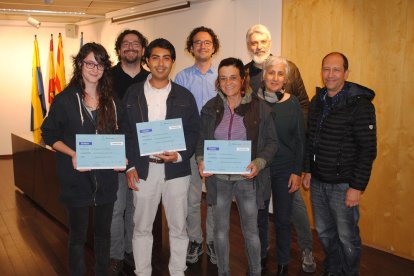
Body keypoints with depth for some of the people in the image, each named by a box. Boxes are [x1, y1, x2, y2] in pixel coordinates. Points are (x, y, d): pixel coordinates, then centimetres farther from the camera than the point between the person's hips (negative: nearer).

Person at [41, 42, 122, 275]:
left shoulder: (110, 101, 7)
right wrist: (73, 154, -18)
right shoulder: (65, 100, -5)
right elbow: (49, 135, -3)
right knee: (78, 234, 9)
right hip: (77, 179, -3)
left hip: (106, 176, 4)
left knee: (103, 232, 16)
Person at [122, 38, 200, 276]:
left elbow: (194, 131, 4)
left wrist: (180, 156, -12)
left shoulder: (185, 96, 4)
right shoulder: (133, 94, 5)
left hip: (176, 169, 0)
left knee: (178, 227, 9)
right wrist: (129, 166, -2)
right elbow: (125, 132, 5)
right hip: (143, 169, 0)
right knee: (142, 227, 9)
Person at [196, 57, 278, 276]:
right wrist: (201, 160, -11)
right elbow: (201, 139, 8)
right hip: (218, 178, 2)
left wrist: (259, 163, -18)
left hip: (248, 178, -2)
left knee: (251, 231, 10)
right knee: (220, 230, 13)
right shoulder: (210, 108, 2)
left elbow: (271, 141, -2)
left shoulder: (259, 108, -4)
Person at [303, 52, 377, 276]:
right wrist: (308, 171, 13)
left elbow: (368, 150, -15)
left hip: (343, 184, -6)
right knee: (324, 232, 18)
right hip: (317, 182, 6)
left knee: (346, 236, 7)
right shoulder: (317, 101, 7)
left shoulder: (360, 104, -14)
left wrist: (357, 187, -16)